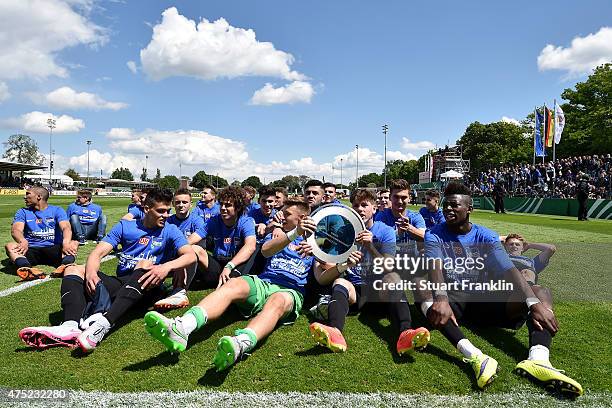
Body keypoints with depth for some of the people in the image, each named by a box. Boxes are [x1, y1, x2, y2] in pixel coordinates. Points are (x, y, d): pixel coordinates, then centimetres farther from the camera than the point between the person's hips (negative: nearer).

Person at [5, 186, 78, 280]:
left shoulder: (57, 210, 9)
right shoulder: (23, 212, 14)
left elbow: (66, 228, -9)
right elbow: (16, 230, -4)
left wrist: (66, 242, -34)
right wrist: (23, 241, -30)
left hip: (54, 249, -1)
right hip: (31, 249, 1)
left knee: (74, 243, -27)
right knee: (9, 246, -26)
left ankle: (65, 266, -58)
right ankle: (27, 268, -56)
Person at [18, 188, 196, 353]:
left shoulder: (170, 231, 4)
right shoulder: (125, 226, 11)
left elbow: (191, 256, -11)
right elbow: (98, 252, 1)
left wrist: (166, 267, -31)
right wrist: (90, 272, -21)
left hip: (145, 288, -4)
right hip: (119, 283, 4)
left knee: (146, 264, -32)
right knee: (73, 270, -9)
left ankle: (104, 322, -50)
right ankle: (71, 326, -37)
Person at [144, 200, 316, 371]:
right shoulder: (278, 234, 27)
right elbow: (266, 250, 1)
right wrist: (295, 234, -13)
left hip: (290, 291, -2)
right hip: (262, 283, 3)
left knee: (277, 301, -38)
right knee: (234, 285, -29)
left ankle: (240, 344, -68)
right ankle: (180, 328, -54)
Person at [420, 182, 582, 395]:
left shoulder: (485, 236, 1)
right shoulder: (434, 236, -3)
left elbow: (509, 270, -13)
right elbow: (435, 267, -22)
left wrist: (534, 303, -29)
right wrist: (441, 299, -43)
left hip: (484, 300, 3)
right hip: (453, 301, -2)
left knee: (541, 292, -16)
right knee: (426, 297, -36)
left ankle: (538, 359, -42)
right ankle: (474, 356, -53)